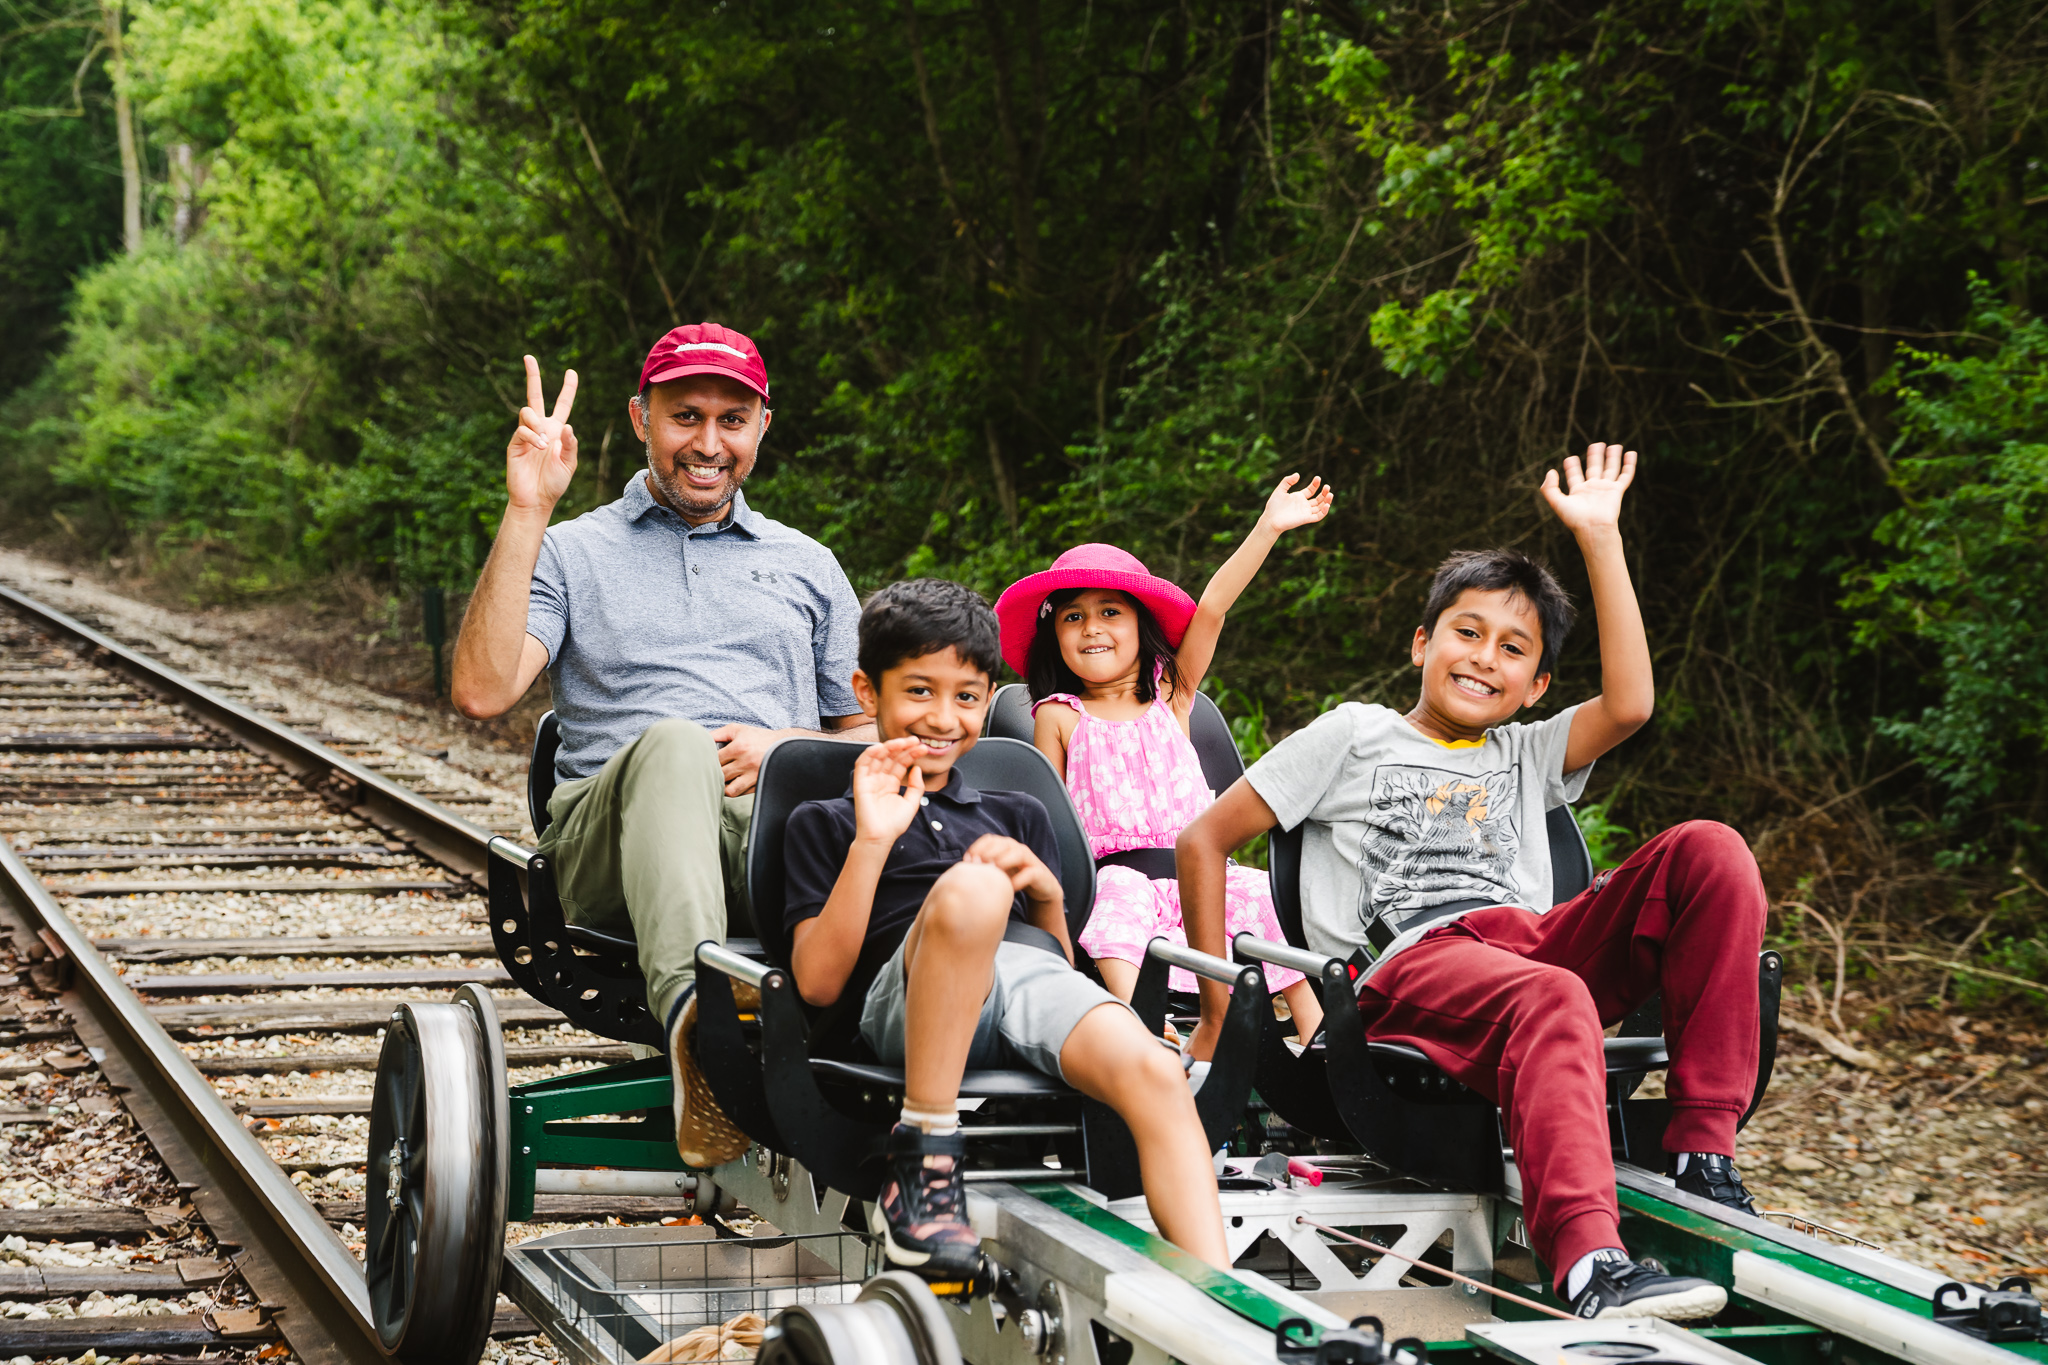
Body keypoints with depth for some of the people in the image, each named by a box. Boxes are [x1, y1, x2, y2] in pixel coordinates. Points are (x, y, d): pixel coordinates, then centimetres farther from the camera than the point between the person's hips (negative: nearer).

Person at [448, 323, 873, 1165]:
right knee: (673, 745, -40)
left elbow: (873, 735, 24)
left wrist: (790, 749, 2)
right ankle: (696, 1015, -64)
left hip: (778, 815, 2)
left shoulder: (806, 566, 28)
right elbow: (481, 691, 1)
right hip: (610, 836, -2)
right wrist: (527, 512, -1)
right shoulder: (572, 553, 20)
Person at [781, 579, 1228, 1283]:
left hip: (1036, 980, 3)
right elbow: (817, 981, 6)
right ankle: (921, 1167, -31)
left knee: (1154, 1074, -31)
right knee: (969, 888, -39)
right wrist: (872, 842, -1)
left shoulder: (1018, 816, 33)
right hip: (908, 998, -3)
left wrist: (1047, 895, 6)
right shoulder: (823, 823, 23)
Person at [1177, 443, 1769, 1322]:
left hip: (1537, 944, 5)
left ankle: (1703, 1153, -22)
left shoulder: (1527, 757, 32)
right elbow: (1205, 840, 18)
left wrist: (1600, 537, 14)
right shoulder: (1357, 736, 22)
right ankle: (1590, 1267, -63)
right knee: (1549, 998, -40)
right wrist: (1217, 1006, 12)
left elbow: (1628, 704, 11)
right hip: (1407, 963, -5)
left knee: (1708, 853, -18)